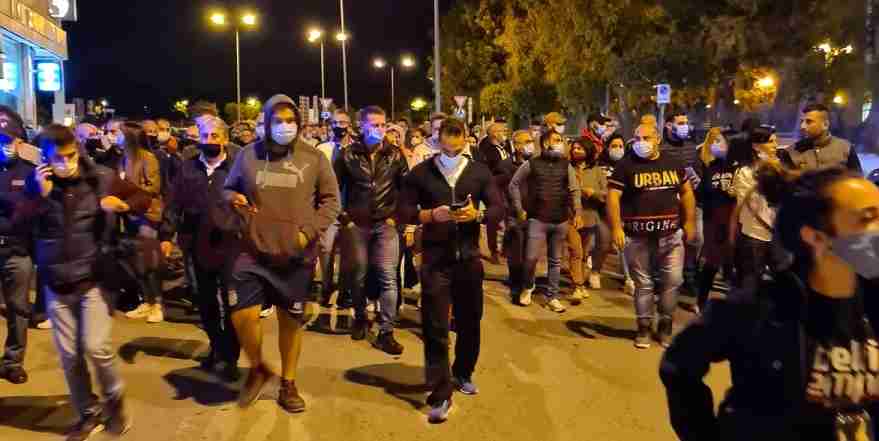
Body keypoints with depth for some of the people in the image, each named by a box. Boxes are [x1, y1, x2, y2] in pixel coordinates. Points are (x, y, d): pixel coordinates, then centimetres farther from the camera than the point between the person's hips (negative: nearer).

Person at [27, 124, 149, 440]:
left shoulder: (101, 177, -6)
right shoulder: (37, 183, 0)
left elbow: (144, 198, 2)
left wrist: (123, 205, -19)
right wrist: (40, 195, -18)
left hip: (93, 278, -2)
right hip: (57, 283, 3)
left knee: (96, 348, -10)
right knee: (69, 355, 7)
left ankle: (114, 401, 18)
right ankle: (88, 414, 25)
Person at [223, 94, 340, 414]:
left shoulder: (314, 158, 0)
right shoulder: (248, 155, 3)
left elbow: (331, 200, 3)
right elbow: (227, 189, 15)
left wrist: (309, 232, -10)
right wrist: (232, 199, -10)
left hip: (296, 256, 0)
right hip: (253, 252, 1)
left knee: (291, 320, 11)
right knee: (242, 315, -7)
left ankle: (288, 384, 30)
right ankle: (257, 368, 25)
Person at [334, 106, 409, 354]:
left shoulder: (394, 155, 3)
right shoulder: (349, 154, 0)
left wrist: (397, 215, 1)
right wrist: (343, 216, 0)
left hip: (385, 224, 0)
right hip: (356, 224, 0)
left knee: (388, 277, -5)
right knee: (358, 275, 9)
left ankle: (386, 333, 0)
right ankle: (360, 318, 32)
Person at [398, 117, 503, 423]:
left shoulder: (479, 171, 5)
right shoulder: (420, 173, 0)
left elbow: (498, 209, 2)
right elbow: (404, 211, -2)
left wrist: (478, 215, -19)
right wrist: (432, 215, -19)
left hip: (469, 256, 3)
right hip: (435, 258, -2)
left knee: (469, 321, 15)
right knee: (435, 326, -4)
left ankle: (463, 374, 38)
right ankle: (440, 394, 4)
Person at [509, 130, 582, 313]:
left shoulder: (566, 165, 7)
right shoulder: (532, 164, -1)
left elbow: (574, 190, 9)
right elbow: (514, 184, 5)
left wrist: (577, 212, -1)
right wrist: (519, 209, 2)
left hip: (560, 220, 3)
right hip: (537, 219, -3)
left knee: (555, 260, 9)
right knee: (531, 257, -9)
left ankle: (552, 297, 20)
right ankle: (528, 287, 19)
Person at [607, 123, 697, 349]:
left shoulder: (673, 163, 8)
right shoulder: (626, 165, -3)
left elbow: (686, 192, 17)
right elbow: (613, 196, -9)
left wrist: (689, 222, 12)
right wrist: (616, 228, -17)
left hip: (670, 235, 3)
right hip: (638, 237, -3)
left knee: (672, 282, 4)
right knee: (643, 284, 6)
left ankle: (665, 326, 22)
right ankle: (644, 328, 19)